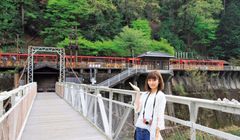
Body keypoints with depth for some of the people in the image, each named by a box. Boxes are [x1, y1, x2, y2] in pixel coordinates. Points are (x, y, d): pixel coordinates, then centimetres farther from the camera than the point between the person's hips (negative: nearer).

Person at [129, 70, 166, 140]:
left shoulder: (160, 96, -6)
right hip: (140, 129, 5)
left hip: (151, 130, -5)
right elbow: (137, 109, -2)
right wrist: (138, 92, -2)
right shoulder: (144, 94, 8)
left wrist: (157, 134, -11)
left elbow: (160, 115, -8)